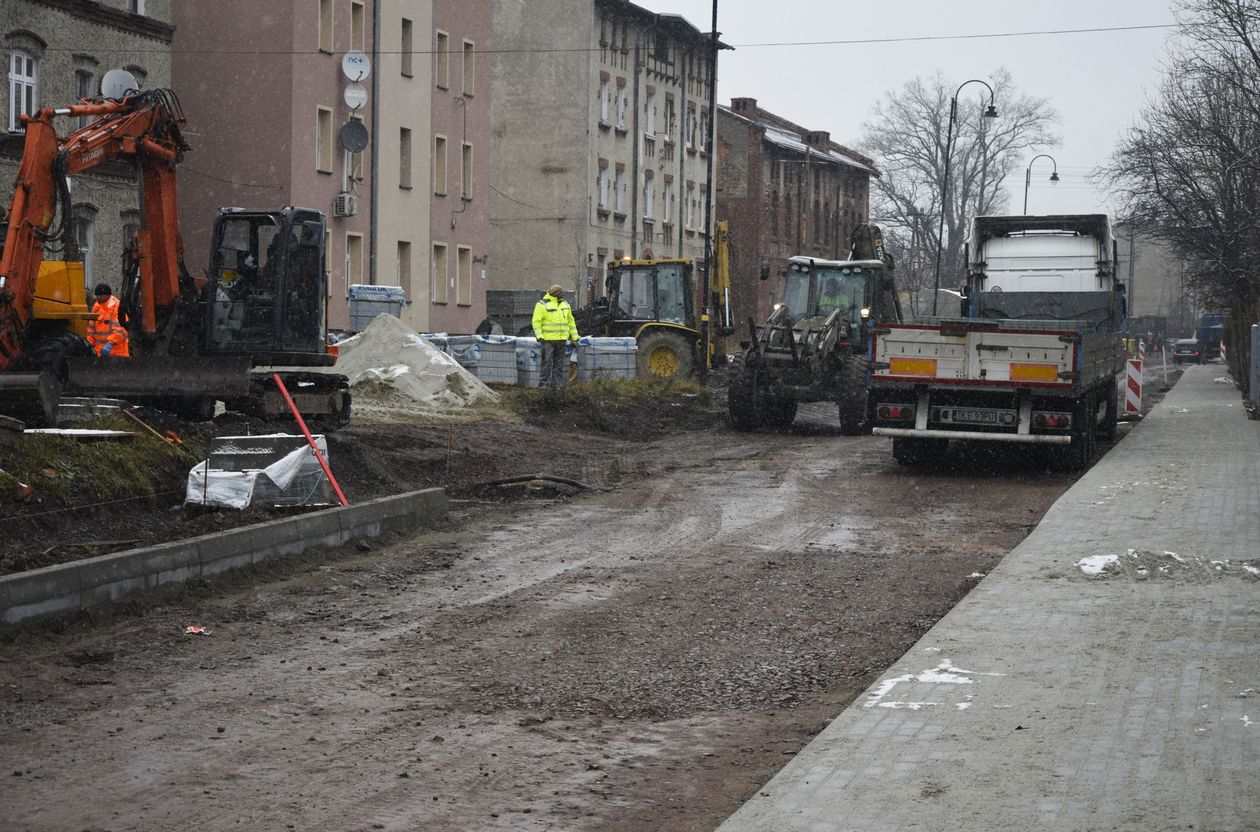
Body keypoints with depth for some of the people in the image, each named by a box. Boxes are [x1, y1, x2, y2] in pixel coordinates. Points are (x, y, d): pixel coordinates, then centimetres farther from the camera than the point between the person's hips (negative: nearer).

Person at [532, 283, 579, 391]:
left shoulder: (565, 304, 15)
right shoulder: (542, 304, -4)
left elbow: (570, 321, 20)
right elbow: (536, 321, -8)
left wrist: (574, 336, 16)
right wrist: (539, 335, -19)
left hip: (561, 340, 6)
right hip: (548, 339, -6)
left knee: (559, 363, 7)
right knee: (547, 362, -8)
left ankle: (557, 385, 12)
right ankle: (544, 384, -3)